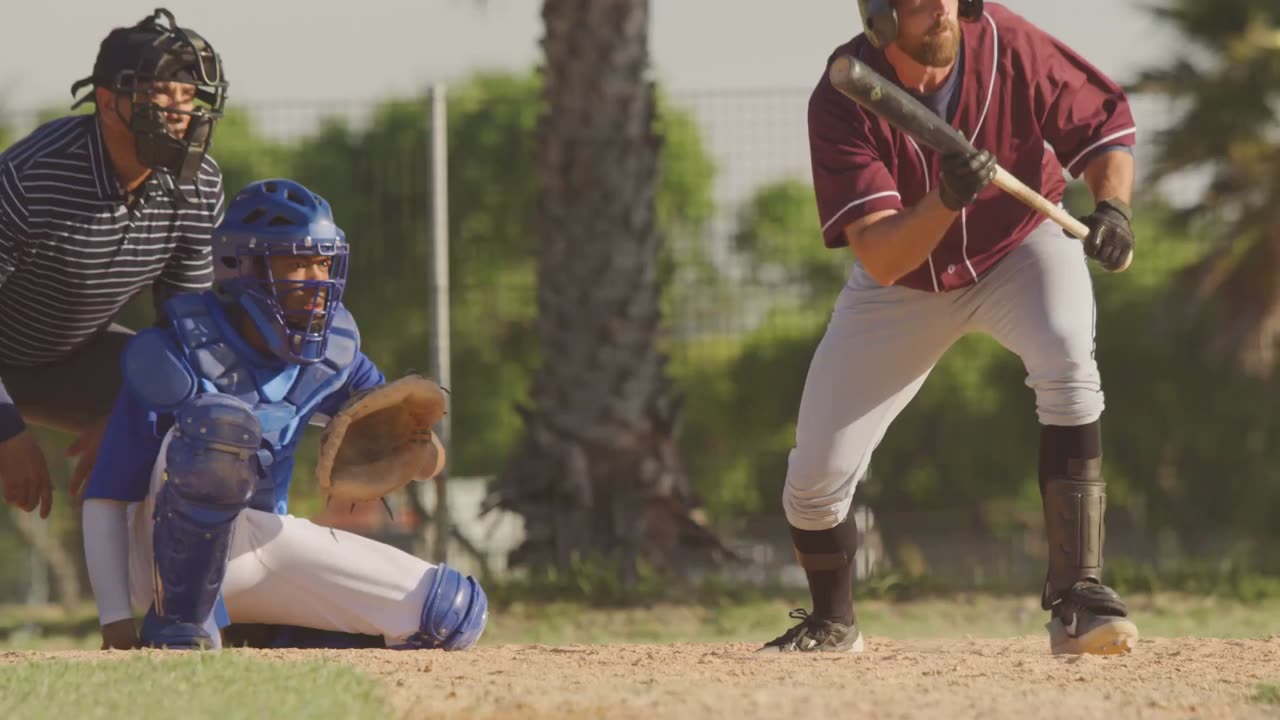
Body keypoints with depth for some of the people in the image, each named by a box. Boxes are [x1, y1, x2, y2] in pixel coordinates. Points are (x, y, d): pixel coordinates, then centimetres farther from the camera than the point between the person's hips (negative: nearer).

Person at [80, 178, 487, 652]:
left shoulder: (332, 349, 2)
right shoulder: (178, 360, -17)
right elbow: (105, 495, -14)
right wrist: (115, 622, -22)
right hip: (173, 555, -6)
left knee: (459, 612, -6)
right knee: (220, 421, -37)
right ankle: (179, 626, -23)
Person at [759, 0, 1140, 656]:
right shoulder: (843, 101, -28)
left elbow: (1105, 124, -10)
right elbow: (880, 259, -33)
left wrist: (1111, 205, -30)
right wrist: (944, 201, -51)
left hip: (1022, 246, 0)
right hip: (905, 282, 0)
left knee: (1067, 362, -33)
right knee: (814, 477, -3)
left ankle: (1076, 600, -29)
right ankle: (832, 623, 30)